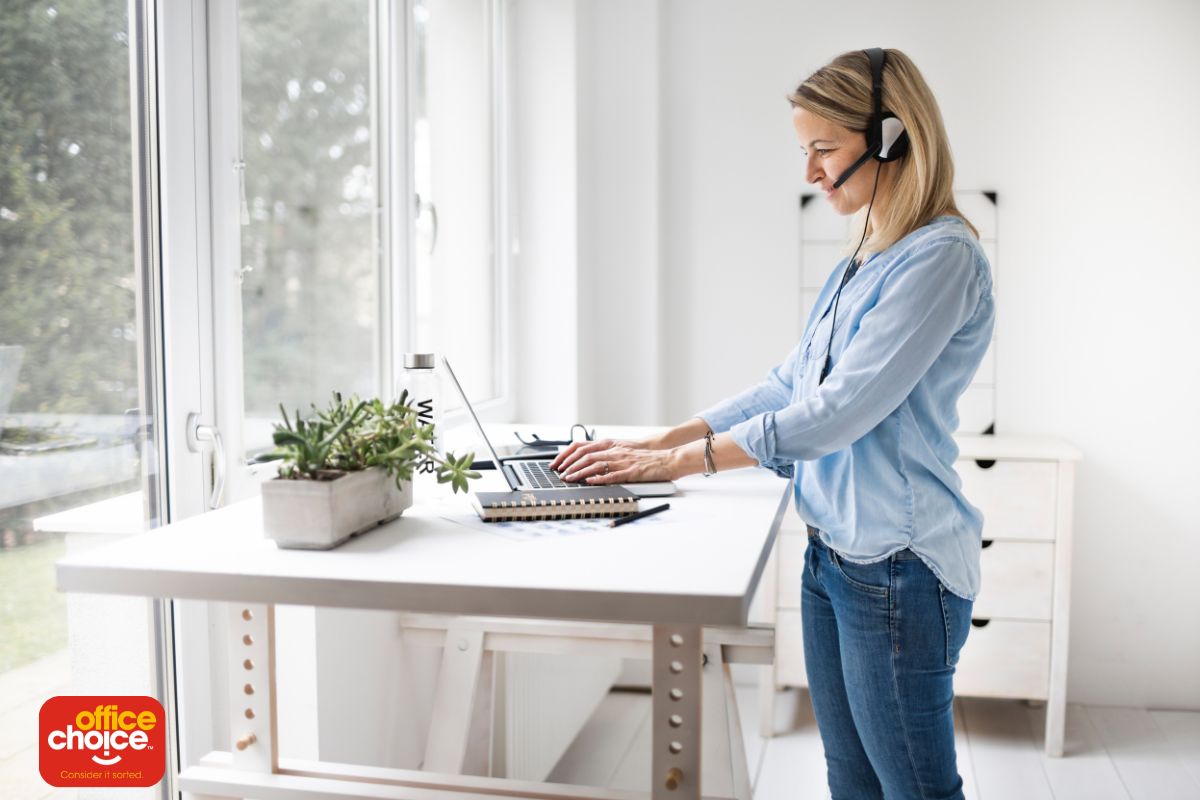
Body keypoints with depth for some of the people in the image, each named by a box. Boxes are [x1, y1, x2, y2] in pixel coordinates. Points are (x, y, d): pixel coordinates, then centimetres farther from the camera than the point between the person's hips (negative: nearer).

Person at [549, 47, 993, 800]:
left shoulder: (942, 257, -16)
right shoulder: (862, 261, 13)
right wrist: (660, 440, 6)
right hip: (832, 554, 9)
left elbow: (839, 411, -21)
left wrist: (679, 461, -15)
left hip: (897, 568, -8)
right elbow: (788, 386, 14)